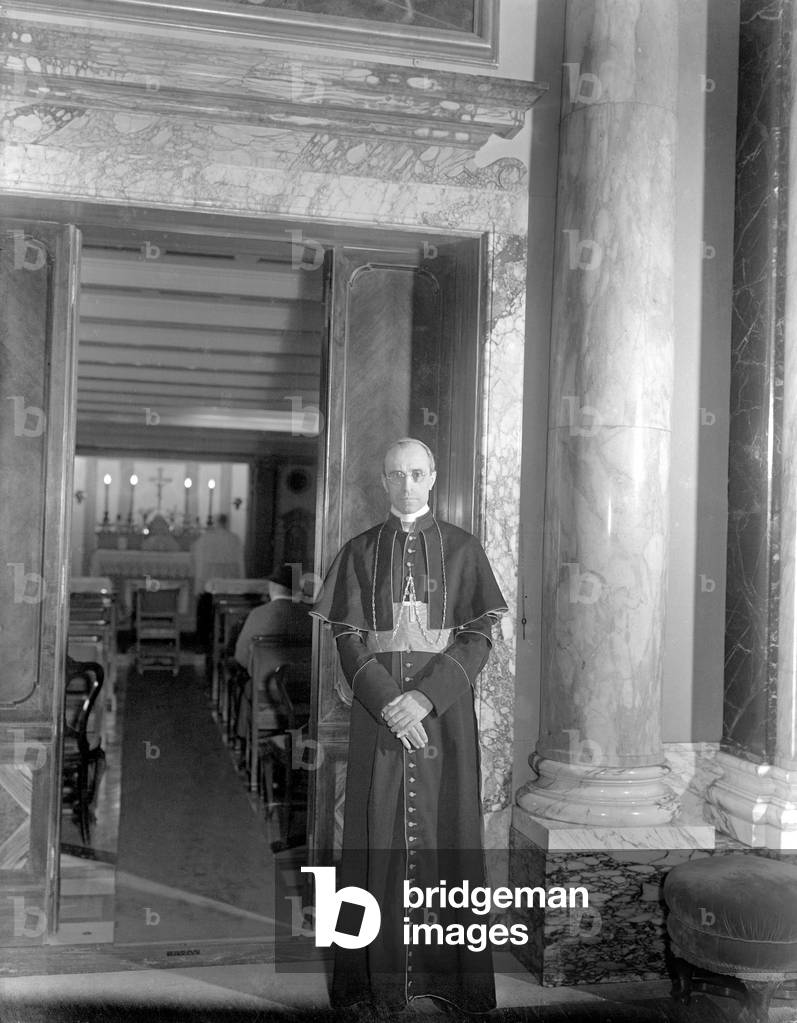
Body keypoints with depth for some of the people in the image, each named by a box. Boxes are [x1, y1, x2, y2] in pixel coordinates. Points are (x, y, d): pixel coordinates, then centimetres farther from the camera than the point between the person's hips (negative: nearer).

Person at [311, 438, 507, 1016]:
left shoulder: (462, 549, 4)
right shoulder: (360, 552, 6)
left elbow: (479, 638, -3)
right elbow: (348, 640, 0)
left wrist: (426, 697, -16)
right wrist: (387, 703, -15)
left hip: (445, 708, 0)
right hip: (378, 706, 1)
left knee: (447, 830, 1)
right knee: (378, 832, 0)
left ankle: (453, 968, 13)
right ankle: (379, 973, 9)